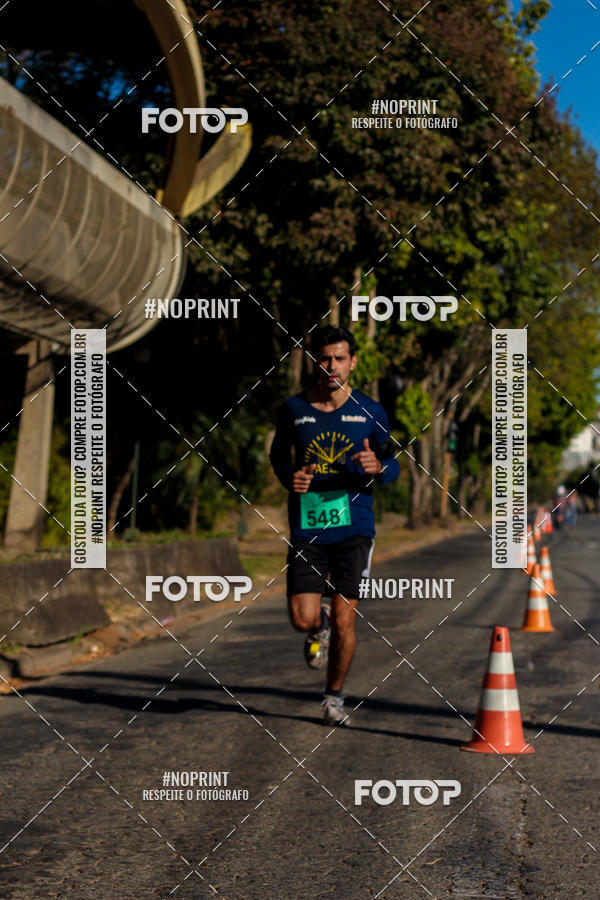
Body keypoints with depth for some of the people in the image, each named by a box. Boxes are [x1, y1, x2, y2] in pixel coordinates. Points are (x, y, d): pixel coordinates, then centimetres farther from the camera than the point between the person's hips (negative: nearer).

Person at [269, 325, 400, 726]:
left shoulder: (370, 411, 2)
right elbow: (279, 453, 20)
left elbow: (393, 466, 9)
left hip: (354, 527, -1)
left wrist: (376, 467, -16)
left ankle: (334, 697, 19)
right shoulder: (294, 409, 4)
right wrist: (289, 477, -3)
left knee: (344, 621, -4)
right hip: (307, 526, 1)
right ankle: (320, 625, 30)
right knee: (303, 619, -9)